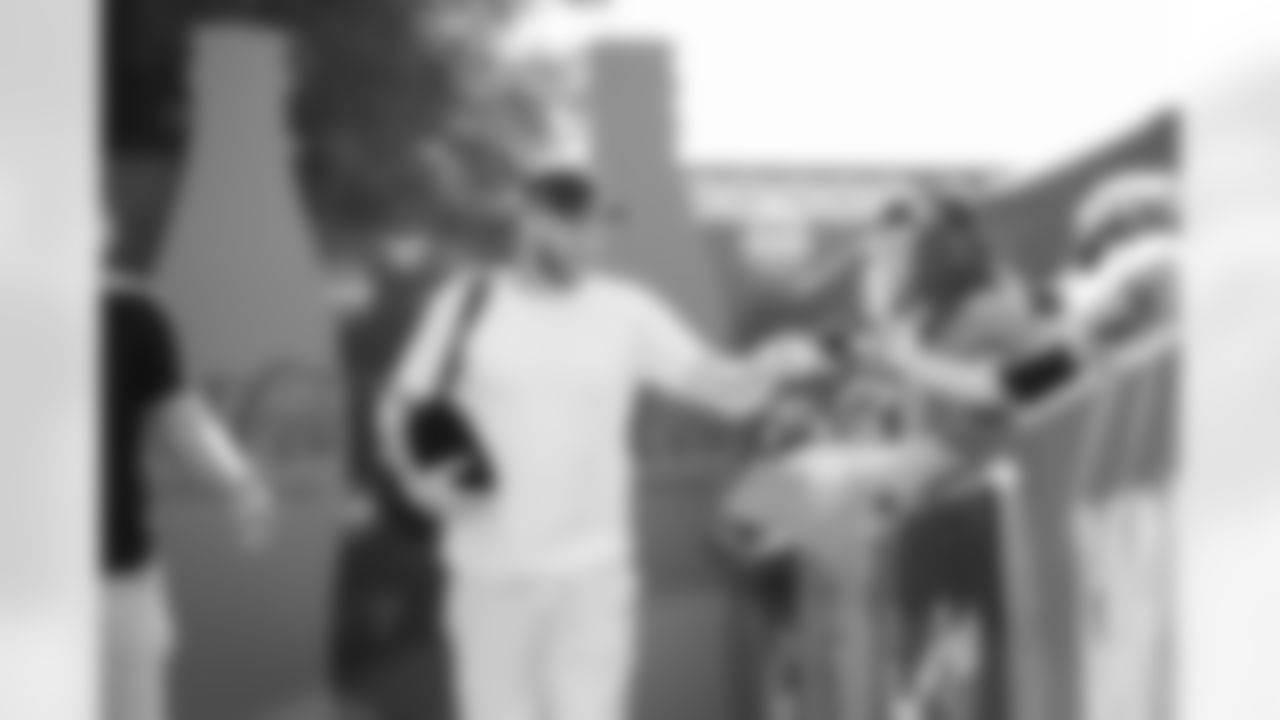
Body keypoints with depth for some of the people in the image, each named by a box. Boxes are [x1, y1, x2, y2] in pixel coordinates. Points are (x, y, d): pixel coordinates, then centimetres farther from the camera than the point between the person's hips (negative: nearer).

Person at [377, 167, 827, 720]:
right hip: (491, 571, 0)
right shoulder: (466, 305, -3)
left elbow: (732, 392, -7)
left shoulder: (627, 312, -2)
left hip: (593, 571, 0)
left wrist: (775, 364, -30)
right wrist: (425, 477, -19)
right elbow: (398, 413, 1)